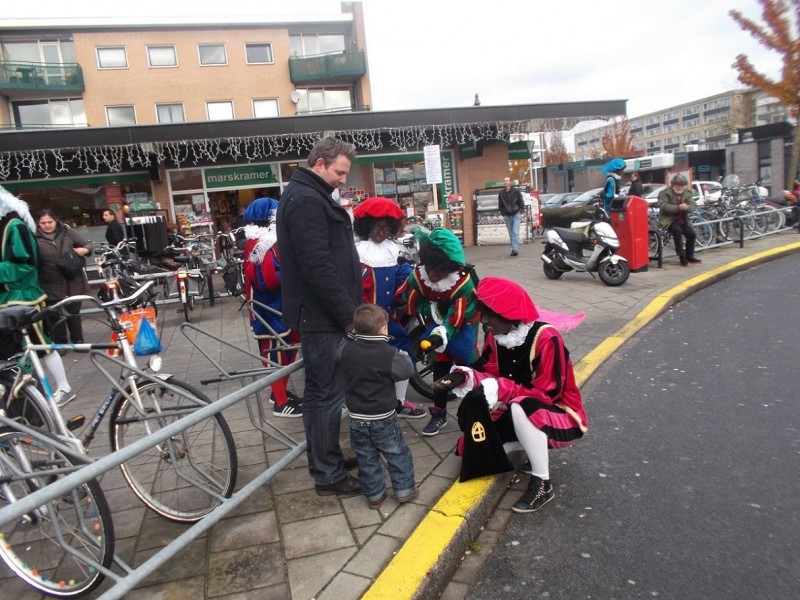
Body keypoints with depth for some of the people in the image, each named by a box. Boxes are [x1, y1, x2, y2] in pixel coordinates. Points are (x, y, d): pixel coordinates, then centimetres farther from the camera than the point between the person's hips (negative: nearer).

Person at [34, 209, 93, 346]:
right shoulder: (34, 238, -4)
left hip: (73, 282, 2)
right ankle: (60, 344, 16)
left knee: (74, 313, 12)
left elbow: (88, 244, 9)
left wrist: (84, 250, -14)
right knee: (56, 316, 3)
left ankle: (78, 341, 24)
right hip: (51, 285, -1)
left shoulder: (67, 232, 3)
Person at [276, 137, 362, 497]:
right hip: (323, 316, -11)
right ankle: (329, 476, 10)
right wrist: (348, 313, -18)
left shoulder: (309, 196, 18)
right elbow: (318, 266, -24)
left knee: (318, 391, 17)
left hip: (318, 314, 11)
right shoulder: (306, 200, -16)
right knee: (328, 394, -2)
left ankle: (323, 461, 30)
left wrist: (346, 308, 18)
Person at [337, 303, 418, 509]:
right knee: (398, 454, 15)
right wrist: (403, 355, 7)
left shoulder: (346, 349, -7)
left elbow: (338, 354, 14)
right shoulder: (389, 353, -19)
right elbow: (407, 370, -10)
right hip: (383, 419, -3)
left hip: (357, 419, 4)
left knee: (366, 458, 16)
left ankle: (374, 494, 26)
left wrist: (353, 335, 15)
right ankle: (404, 490, 24)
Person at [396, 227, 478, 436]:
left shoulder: (464, 282, -36)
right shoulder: (418, 275, -26)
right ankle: (439, 413, 14)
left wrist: (442, 334, -50)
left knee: (468, 366, -5)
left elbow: (457, 316, -37)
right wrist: (432, 308, -22)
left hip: (462, 324, -3)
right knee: (440, 368, 3)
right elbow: (409, 301, -14)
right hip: (437, 323, 3)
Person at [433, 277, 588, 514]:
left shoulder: (546, 338, -26)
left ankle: (542, 485, -20)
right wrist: (465, 375, -24)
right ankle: (536, 451, 15)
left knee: (521, 407, -39)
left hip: (560, 415, -7)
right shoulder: (495, 335, -6)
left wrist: (500, 388, -37)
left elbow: (548, 393, -28)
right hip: (518, 413, 7)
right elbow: (491, 374, -3)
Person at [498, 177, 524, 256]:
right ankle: (514, 249, 14)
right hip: (507, 216, 3)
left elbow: (521, 202, 3)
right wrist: (503, 214, 3)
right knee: (511, 234, 7)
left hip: (516, 214, -3)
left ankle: (515, 249, -18)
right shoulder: (501, 193, 4)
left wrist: (520, 212, -3)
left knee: (515, 232, -13)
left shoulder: (516, 191, -1)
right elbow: (500, 205, 11)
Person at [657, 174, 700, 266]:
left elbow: (693, 205, 0)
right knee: (677, 231, -31)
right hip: (669, 219, -5)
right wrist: (678, 207, -32)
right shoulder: (665, 193, -7)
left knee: (691, 234, -13)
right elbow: (664, 206, -22)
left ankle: (689, 256, 6)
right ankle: (682, 256, -25)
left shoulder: (687, 193, 8)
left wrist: (687, 207, -25)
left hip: (682, 219, 5)